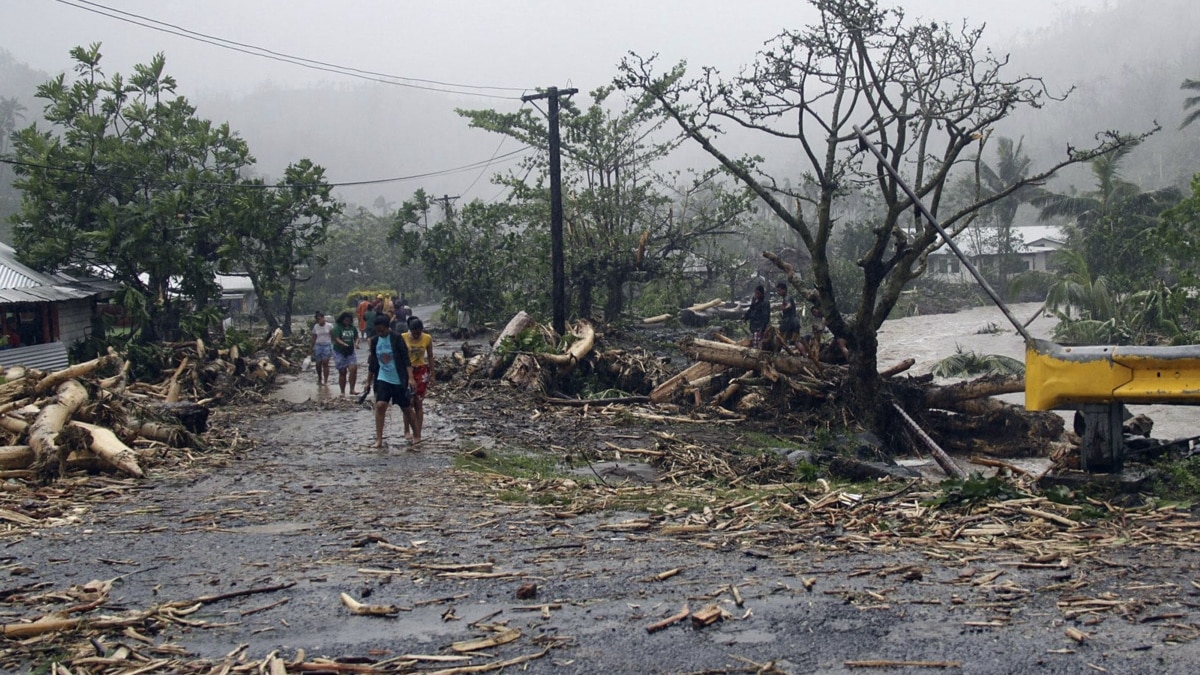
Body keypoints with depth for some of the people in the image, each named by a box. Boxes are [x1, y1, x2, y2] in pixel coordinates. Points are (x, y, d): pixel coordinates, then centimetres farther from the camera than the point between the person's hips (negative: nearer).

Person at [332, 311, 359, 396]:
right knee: (342, 372, 3)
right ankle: (342, 392, 13)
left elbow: (356, 337, 8)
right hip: (339, 353, -3)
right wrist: (345, 344, -35)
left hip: (350, 352, 3)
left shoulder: (352, 328, 5)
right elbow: (337, 339, -18)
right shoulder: (337, 328, -9)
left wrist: (356, 343, -16)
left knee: (354, 369, -13)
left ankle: (352, 390, -5)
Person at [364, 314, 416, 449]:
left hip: (399, 380, -3)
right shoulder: (374, 341, 5)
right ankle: (379, 439, -11)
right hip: (383, 379, 3)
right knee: (380, 405, -15)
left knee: (407, 409, 6)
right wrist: (368, 381, 16)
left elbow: (406, 359, -12)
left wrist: (410, 378, -21)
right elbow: (372, 363, 14)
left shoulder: (397, 339, -9)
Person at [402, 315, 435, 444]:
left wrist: (432, 375, 3)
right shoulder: (403, 338, -11)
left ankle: (417, 435, 5)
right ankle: (416, 433, 5)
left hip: (421, 372, 1)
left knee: (418, 404, 2)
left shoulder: (427, 338, -6)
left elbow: (430, 357, 3)